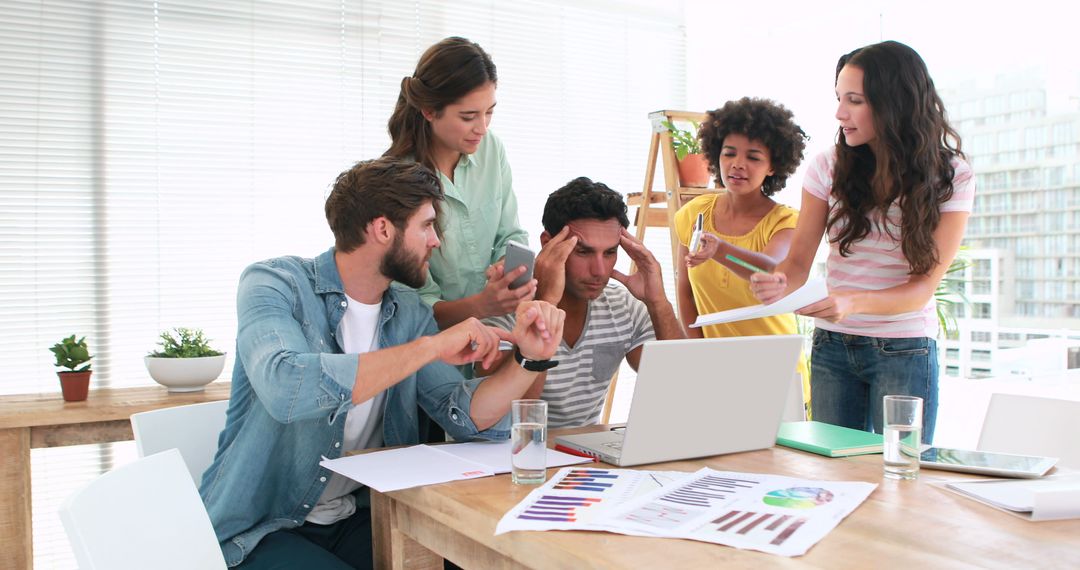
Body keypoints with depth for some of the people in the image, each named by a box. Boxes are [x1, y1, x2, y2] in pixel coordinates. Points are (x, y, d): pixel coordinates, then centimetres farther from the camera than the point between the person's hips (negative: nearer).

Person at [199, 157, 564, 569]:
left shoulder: (411, 313, 4)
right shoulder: (273, 284, -13)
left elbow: (465, 418, -2)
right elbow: (285, 389, -33)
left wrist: (529, 357, -19)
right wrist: (429, 347, -29)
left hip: (357, 519, 5)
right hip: (258, 531, -5)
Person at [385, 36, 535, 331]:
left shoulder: (491, 147, -1)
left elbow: (510, 236, 7)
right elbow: (419, 304, -15)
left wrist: (507, 268, -16)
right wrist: (481, 305, -34)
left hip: (494, 328, 4)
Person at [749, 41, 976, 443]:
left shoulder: (950, 177, -7)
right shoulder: (830, 167, -2)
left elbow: (924, 287, -12)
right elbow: (798, 262, -1)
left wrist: (855, 302, -31)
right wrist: (779, 284, -25)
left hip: (905, 351, -2)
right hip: (832, 348, 2)